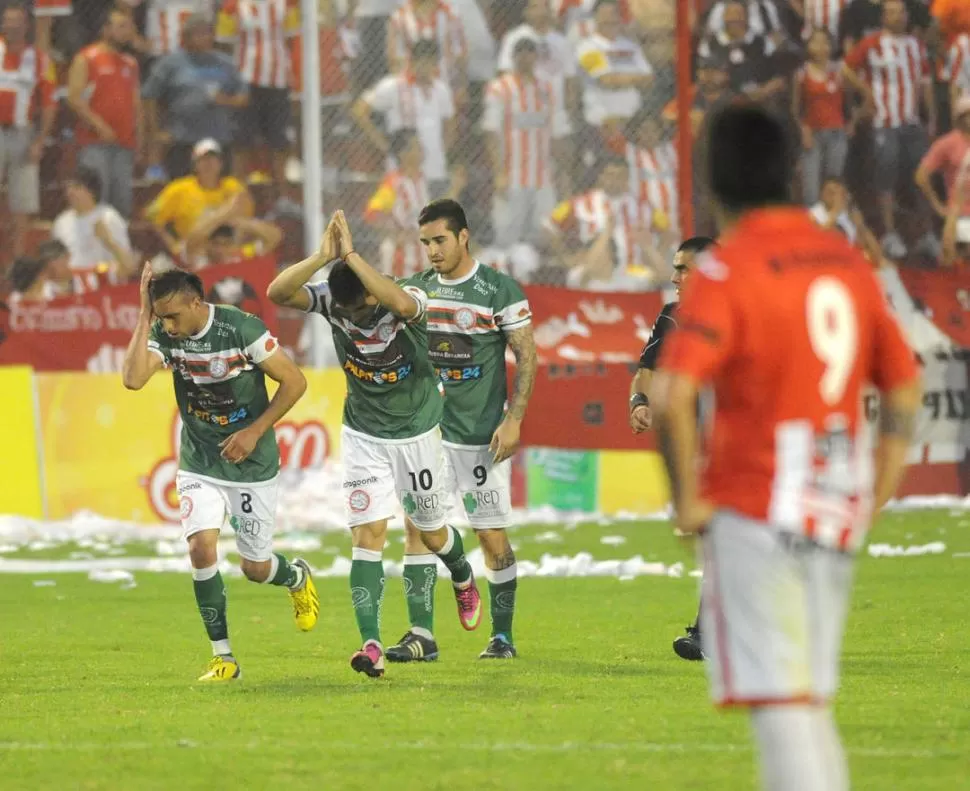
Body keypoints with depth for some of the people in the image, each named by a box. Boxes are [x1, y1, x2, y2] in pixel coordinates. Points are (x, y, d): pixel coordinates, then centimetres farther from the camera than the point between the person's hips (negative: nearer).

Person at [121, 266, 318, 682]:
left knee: (255, 568, 5)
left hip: (251, 462, -2)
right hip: (199, 464, 2)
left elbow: (294, 382, -11)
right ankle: (223, 657, -6)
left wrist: (255, 432, -16)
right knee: (201, 548, -19)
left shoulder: (242, 329, -19)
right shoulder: (163, 335, -10)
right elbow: (133, 378, -28)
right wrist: (144, 316, -26)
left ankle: (297, 578, 44)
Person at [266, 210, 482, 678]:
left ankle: (463, 580, 50)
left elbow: (402, 303, -52)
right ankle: (371, 645, -15)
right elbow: (277, 292, -33)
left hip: (416, 433, -1)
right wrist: (322, 257, -46)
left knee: (432, 534, 15)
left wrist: (351, 258, -52)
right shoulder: (332, 302, -17)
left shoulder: (410, 298, -26)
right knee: (368, 534, -12)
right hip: (363, 436, 1)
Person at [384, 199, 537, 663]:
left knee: (492, 536, 0)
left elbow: (526, 358, -6)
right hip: (428, 428, 4)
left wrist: (514, 419, -14)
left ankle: (502, 636, 13)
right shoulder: (419, 289, 8)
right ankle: (421, 634, -5)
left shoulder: (500, 291, -7)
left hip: (482, 432, -4)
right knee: (418, 525, -6)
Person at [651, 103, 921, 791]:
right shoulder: (848, 262, 9)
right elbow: (905, 387, 15)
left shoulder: (726, 270, -11)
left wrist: (688, 498, -12)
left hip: (754, 509, -6)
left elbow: (672, 394, -23)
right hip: (836, 514, 6)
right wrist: (876, 495, 17)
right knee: (811, 701, 15)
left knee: (778, 701, -7)